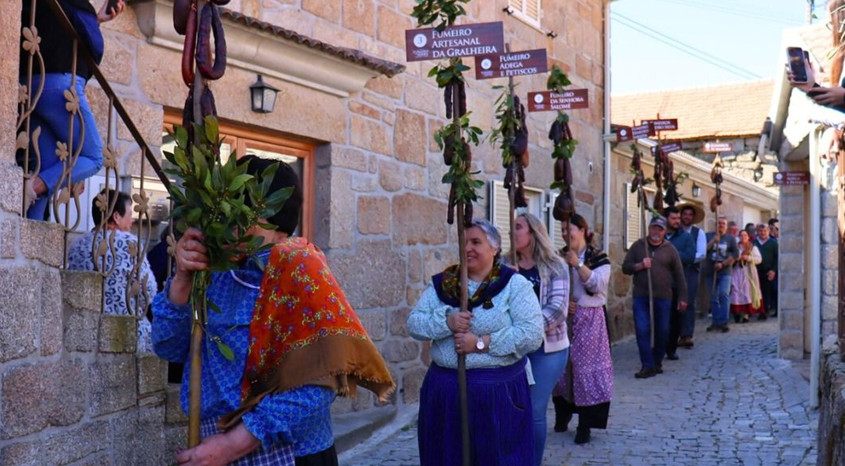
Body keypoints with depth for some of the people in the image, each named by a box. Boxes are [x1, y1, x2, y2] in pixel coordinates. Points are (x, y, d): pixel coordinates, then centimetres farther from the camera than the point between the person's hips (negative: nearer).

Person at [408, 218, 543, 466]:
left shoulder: (515, 284, -4)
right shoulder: (441, 283, 8)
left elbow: (532, 334, -14)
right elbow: (413, 323, 2)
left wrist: (482, 342, -18)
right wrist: (446, 322, -16)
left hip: (498, 391, -4)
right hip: (444, 389, 4)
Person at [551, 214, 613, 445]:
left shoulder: (598, 257, 0)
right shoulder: (560, 258, 10)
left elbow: (597, 284, -13)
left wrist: (578, 264, -18)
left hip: (588, 319, -4)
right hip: (563, 318, 4)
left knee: (585, 367, -5)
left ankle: (585, 425, 1)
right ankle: (562, 414, 25)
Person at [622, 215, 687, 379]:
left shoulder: (670, 249, 5)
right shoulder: (637, 246, 5)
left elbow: (679, 275, 6)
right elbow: (625, 267, 5)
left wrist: (682, 298, 3)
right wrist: (639, 266, -14)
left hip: (663, 297, 1)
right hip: (641, 296, 0)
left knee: (662, 331, 8)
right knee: (642, 330, -7)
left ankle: (657, 362, 26)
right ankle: (648, 366, -2)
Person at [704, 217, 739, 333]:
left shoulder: (731, 238, 5)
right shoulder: (709, 236, 7)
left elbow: (736, 254, 0)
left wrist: (722, 264, -9)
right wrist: (713, 241, -16)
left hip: (725, 272, -2)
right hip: (711, 271, 2)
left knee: (724, 295, -15)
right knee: (713, 298, 7)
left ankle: (723, 322, -12)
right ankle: (716, 322, 16)